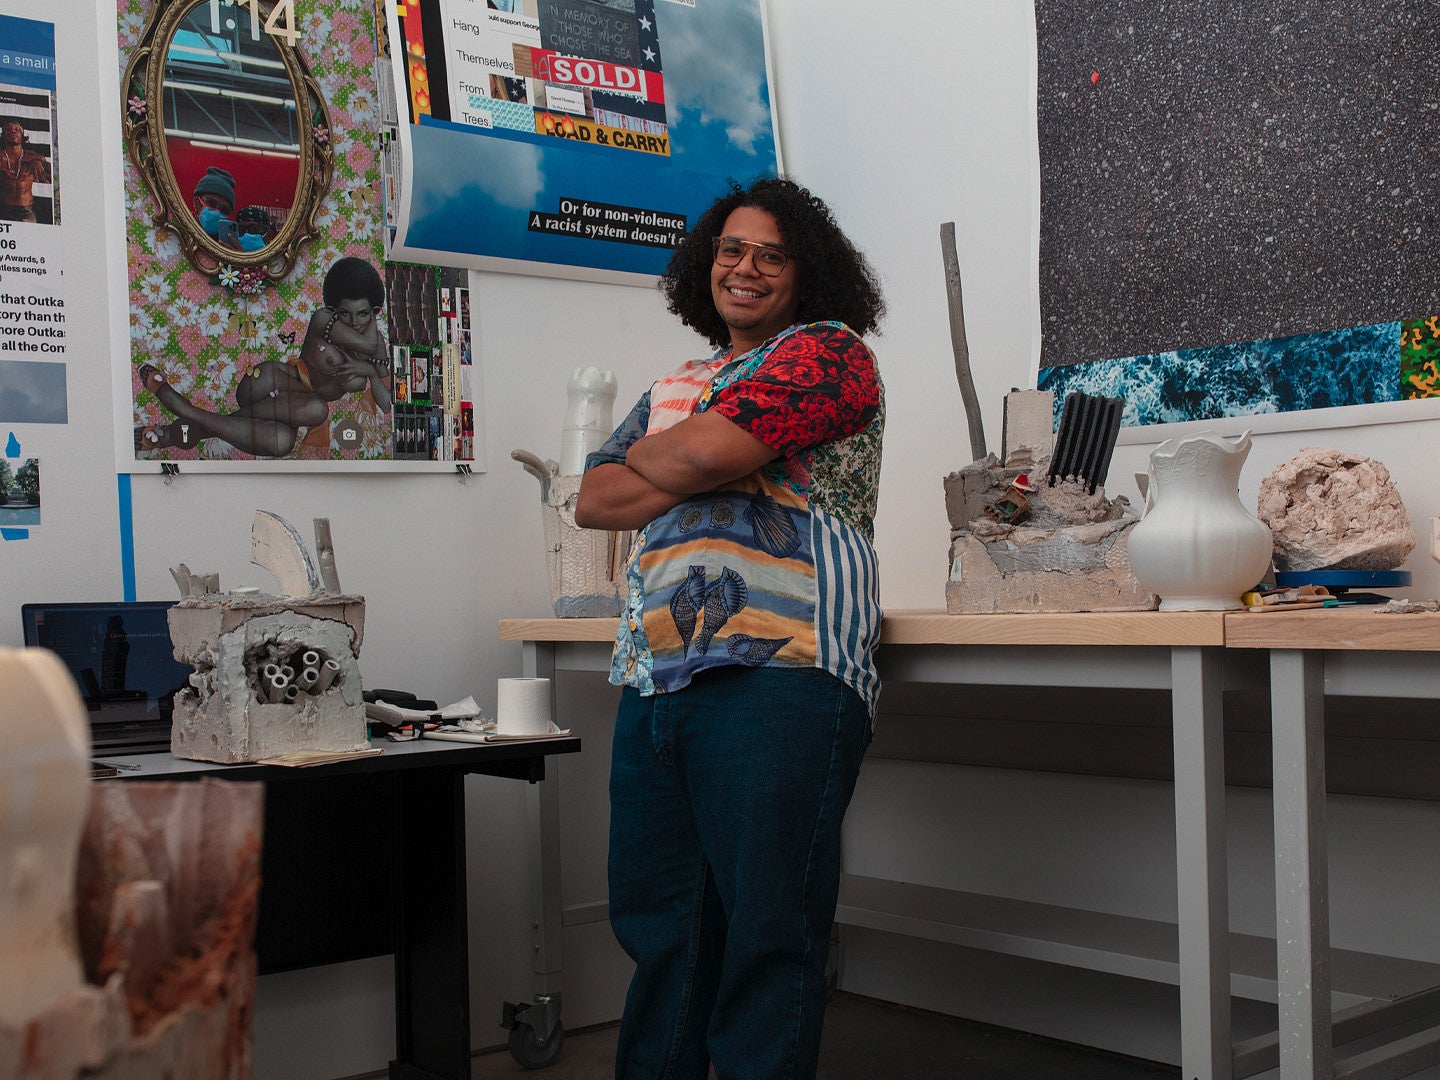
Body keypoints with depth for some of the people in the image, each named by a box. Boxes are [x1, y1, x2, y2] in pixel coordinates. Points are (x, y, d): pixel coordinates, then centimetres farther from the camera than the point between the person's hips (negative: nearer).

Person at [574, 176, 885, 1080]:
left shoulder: (828, 351, 3)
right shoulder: (675, 387, 25)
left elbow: (707, 449, -12)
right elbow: (595, 500, 15)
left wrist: (649, 453, 10)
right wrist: (700, 472, 0)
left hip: (777, 676, -7)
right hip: (655, 683, 7)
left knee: (763, 931, -6)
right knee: (656, 925, 12)